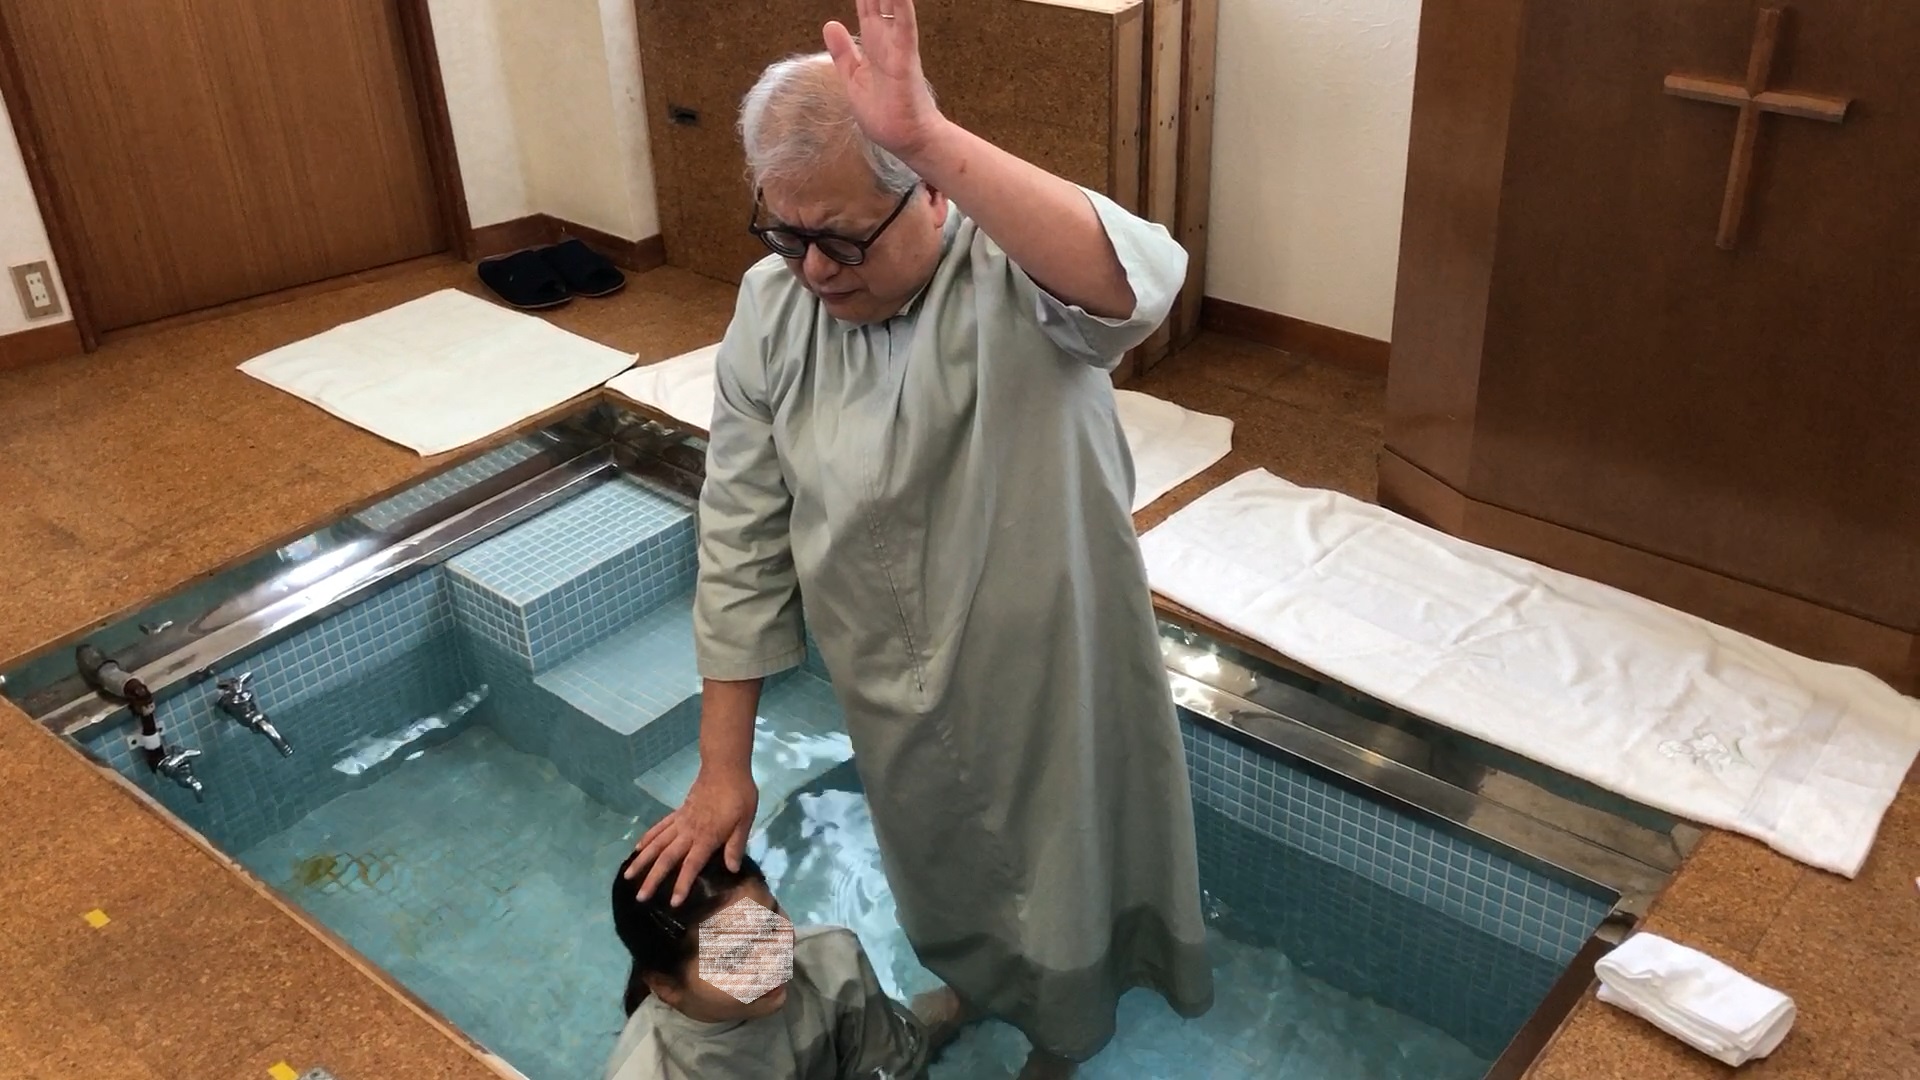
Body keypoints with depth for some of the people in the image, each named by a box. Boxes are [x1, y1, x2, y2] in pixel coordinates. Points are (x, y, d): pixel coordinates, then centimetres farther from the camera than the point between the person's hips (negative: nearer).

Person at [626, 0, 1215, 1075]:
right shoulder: (771, 309, -13)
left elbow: (1138, 284, -53)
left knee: (1062, 875, 22)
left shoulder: (1016, 274, -27)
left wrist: (935, 138, -59)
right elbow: (742, 542, -8)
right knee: (937, 876, 31)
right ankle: (977, 981, 65)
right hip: (894, 696, 5)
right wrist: (723, 766, -6)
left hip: (1051, 676, -4)